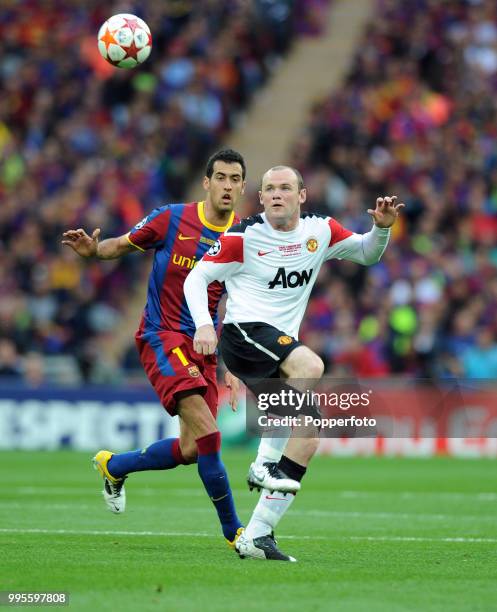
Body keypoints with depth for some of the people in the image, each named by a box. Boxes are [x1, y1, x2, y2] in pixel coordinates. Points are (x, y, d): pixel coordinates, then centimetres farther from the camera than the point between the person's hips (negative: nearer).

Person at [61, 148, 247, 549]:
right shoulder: (172, 219, -6)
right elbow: (123, 245, 7)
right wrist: (93, 249, -15)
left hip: (203, 346, 5)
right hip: (162, 336, -5)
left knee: (190, 451, 2)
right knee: (207, 435, -22)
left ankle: (114, 466, 29)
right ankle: (233, 530, -15)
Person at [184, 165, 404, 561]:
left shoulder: (321, 230, 10)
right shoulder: (244, 237, -5)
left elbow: (367, 254, 22)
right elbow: (197, 277, -3)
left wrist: (382, 227, 1)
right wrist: (204, 324, -18)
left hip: (283, 346, 7)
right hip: (244, 334, -7)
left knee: (309, 436, -3)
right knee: (311, 366, -34)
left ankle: (256, 536, -2)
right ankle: (266, 463, -26)